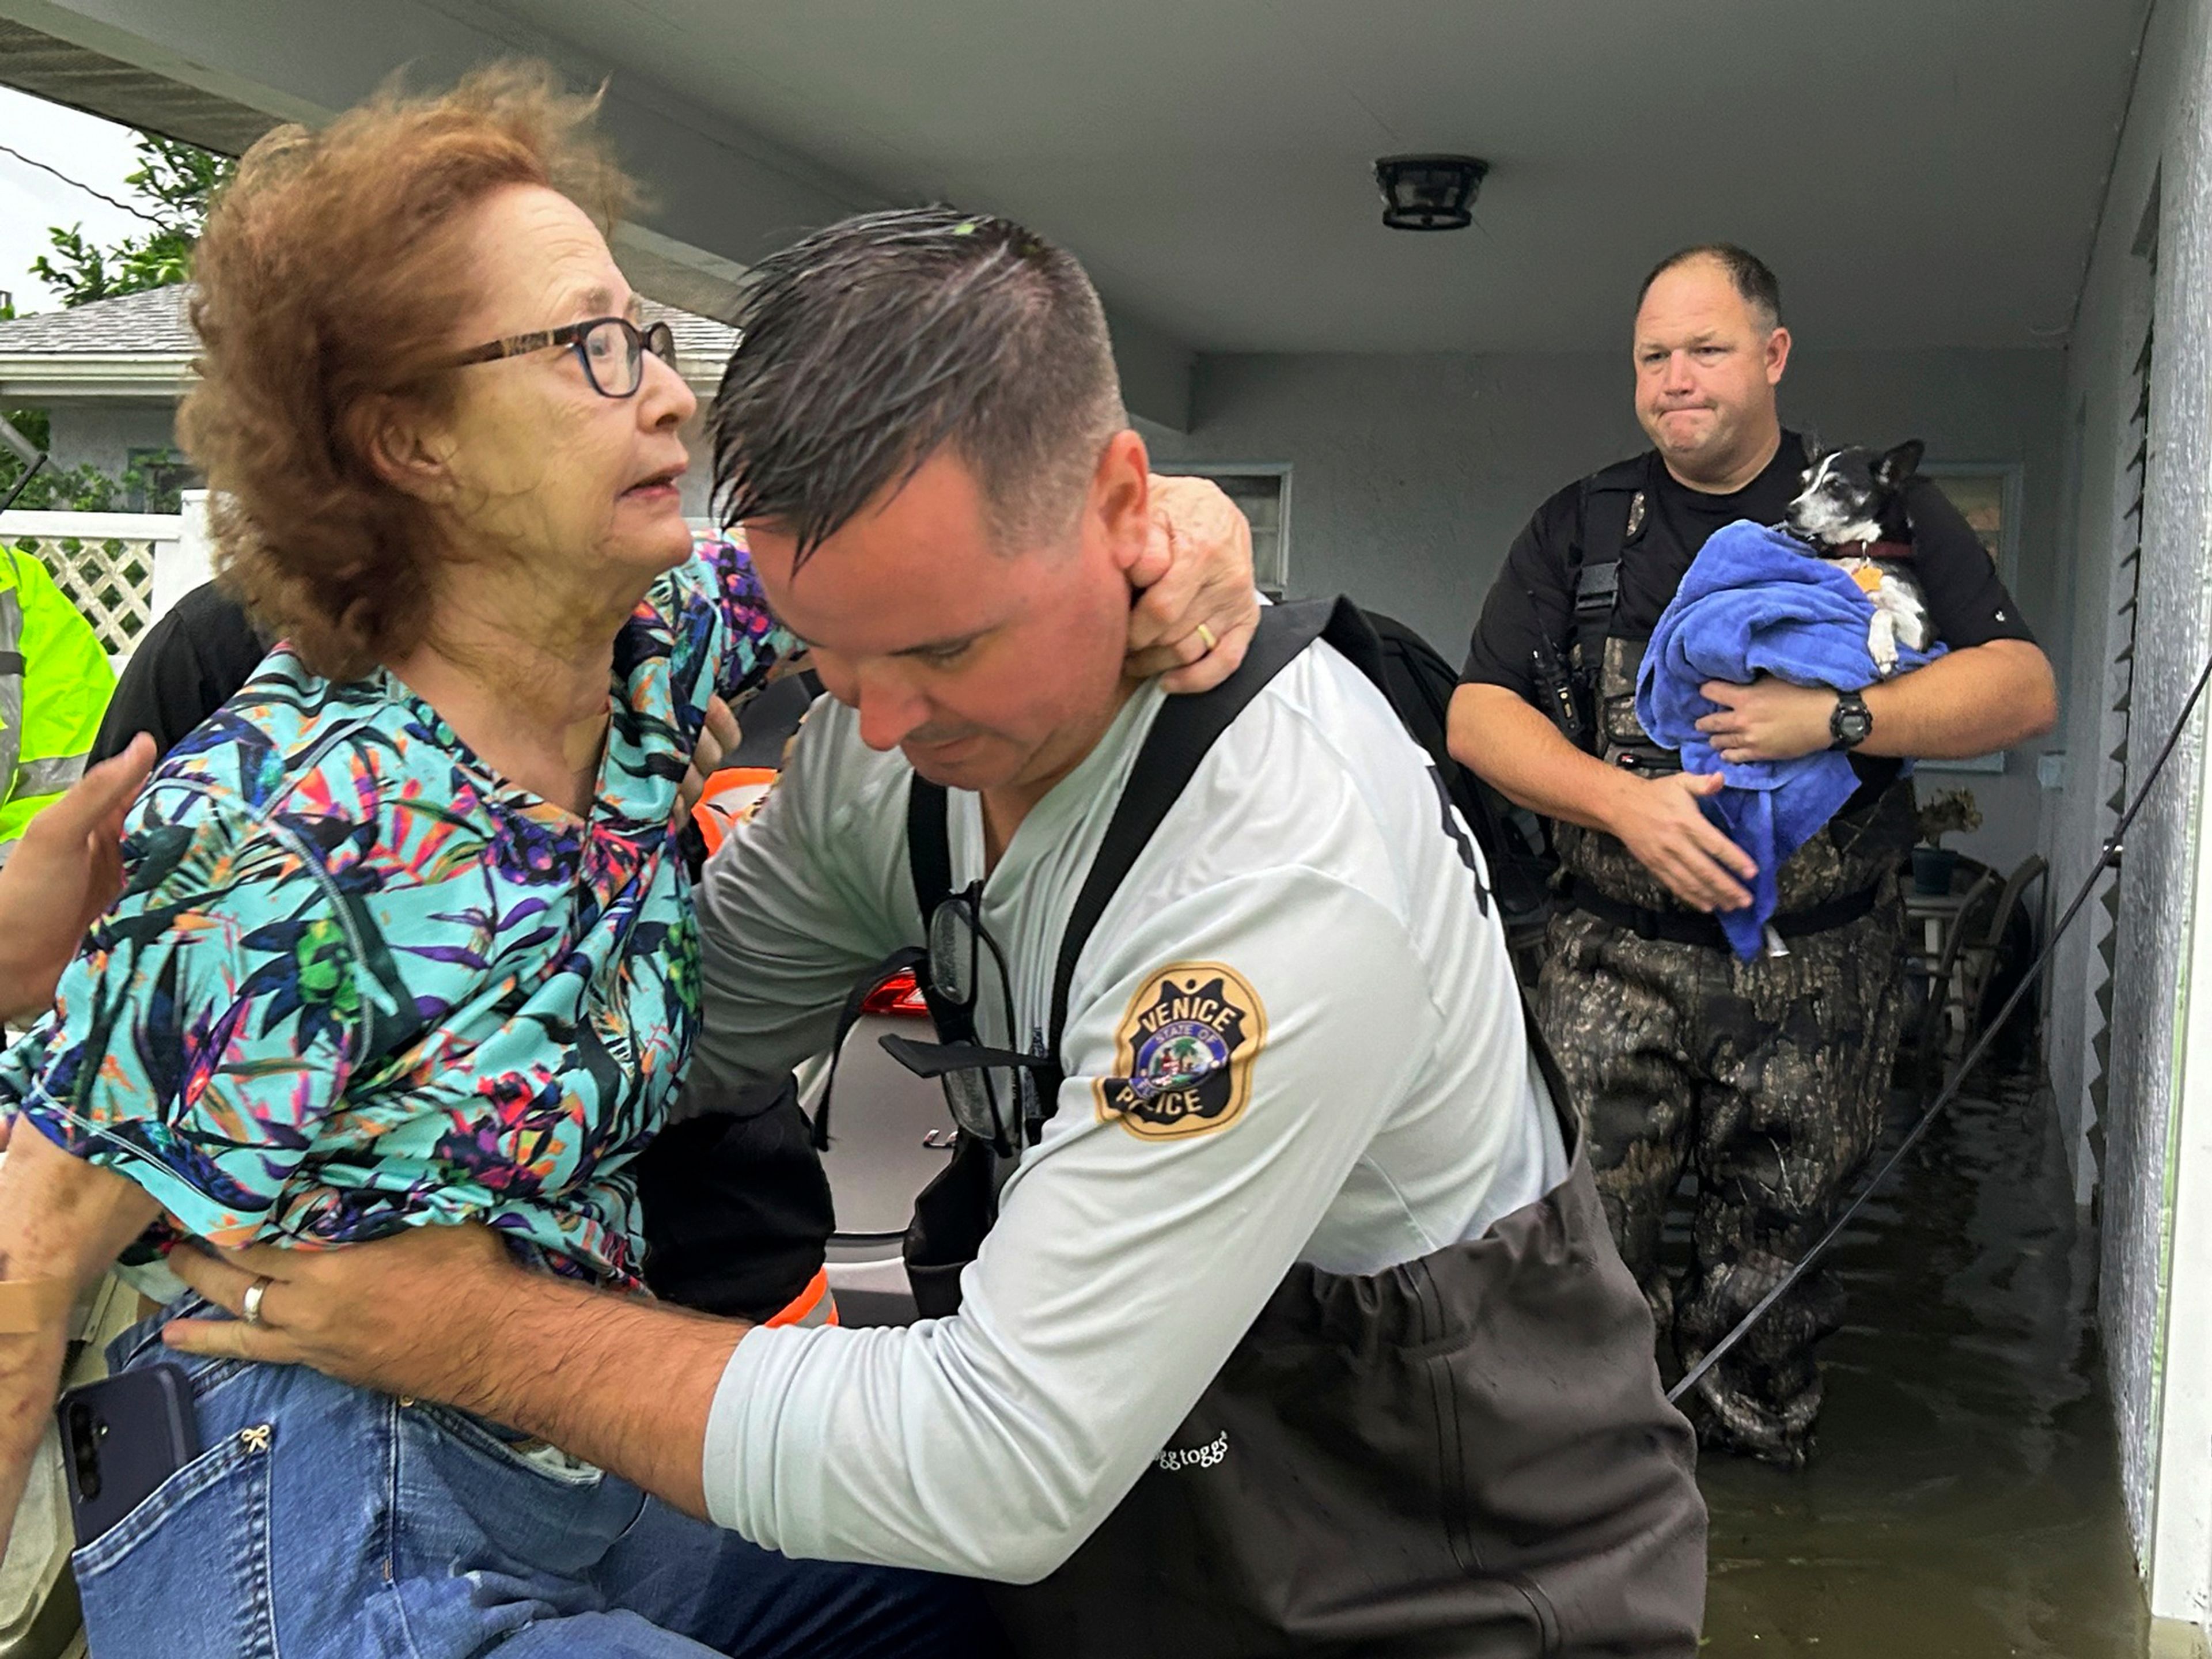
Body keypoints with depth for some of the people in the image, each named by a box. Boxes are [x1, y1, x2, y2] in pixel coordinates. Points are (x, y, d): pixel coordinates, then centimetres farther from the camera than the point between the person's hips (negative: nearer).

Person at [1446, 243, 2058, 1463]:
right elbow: (1478, 716, 3)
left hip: (1817, 980, 0)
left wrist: (1832, 720, -17)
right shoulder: (1577, 529, 11)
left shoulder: (1885, 515, 7)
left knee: (1772, 1270, 8)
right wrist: (1625, 800, -13)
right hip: (1618, 961, 1)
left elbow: (2022, 688, -3)